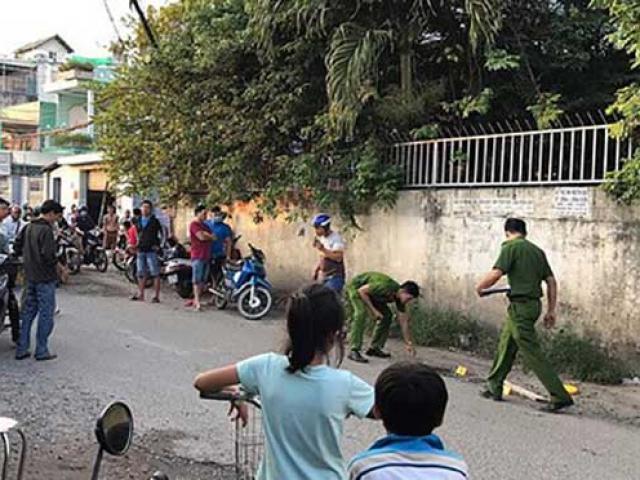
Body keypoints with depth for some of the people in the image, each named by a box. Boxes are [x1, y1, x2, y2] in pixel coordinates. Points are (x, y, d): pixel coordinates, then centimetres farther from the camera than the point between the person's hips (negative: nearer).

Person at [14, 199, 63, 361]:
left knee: (28, 312, 15)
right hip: (45, 278, -8)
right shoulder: (46, 230, -18)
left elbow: (17, 247, 14)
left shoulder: (28, 227, 8)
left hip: (30, 276, 8)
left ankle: (21, 349, 18)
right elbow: (48, 256, -24)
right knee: (46, 313, 1)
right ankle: (42, 351, 7)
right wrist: (57, 261, -6)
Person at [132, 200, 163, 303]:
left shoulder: (154, 221, -2)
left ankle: (156, 296, -5)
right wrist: (136, 243, 18)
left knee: (155, 274, -6)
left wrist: (158, 245, -8)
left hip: (151, 251, -5)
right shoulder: (138, 221, 13)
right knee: (141, 273, 10)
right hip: (141, 250, 6)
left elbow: (161, 234, -1)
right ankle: (140, 294, 19)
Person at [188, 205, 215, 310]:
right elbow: (201, 237, -16)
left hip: (207, 256, 8)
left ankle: (195, 299, 13)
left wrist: (207, 234, -6)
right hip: (197, 256, -8)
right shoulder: (194, 224, -5)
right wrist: (211, 236, 0)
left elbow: (212, 237, 14)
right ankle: (197, 301, -13)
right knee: (197, 279, -10)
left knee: (203, 280, 7)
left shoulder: (205, 225, 21)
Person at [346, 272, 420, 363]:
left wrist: (409, 344, -6)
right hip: (356, 288, -8)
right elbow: (362, 290, -29)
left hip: (371, 292, 8)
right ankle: (354, 351, -29)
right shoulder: (386, 286, -37)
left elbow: (403, 321, -6)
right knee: (361, 314, -29)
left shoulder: (400, 298, -12)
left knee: (387, 316, 0)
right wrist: (373, 310, -29)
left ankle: (374, 348, 8)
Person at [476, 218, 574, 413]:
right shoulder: (537, 250, 14)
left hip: (520, 306, -9)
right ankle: (494, 388, 29)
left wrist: (480, 287, -2)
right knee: (506, 345, 19)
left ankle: (560, 397, -6)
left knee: (532, 353, -6)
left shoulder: (511, 247, -9)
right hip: (534, 303, 9)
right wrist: (551, 310, 16)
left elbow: (496, 274, -20)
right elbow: (551, 281, 13)